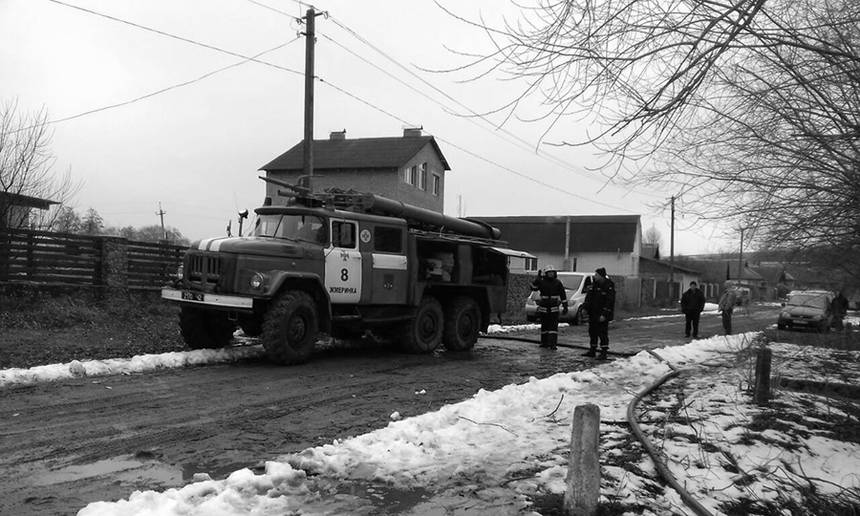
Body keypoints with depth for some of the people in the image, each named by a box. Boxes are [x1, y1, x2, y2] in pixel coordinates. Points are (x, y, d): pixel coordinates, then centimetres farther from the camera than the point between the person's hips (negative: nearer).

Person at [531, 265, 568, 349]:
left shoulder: (558, 282, 1)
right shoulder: (541, 282, 1)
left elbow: (563, 295, 4)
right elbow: (533, 287, -13)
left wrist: (565, 306, 1)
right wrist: (537, 278, -21)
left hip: (554, 308, -1)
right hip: (543, 308, 1)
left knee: (553, 326, -8)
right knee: (544, 326, 10)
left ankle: (553, 344, -10)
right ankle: (544, 343, 20)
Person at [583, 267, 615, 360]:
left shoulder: (609, 286, -14)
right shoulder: (594, 284, 8)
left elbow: (609, 302, -18)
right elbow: (588, 297, 15)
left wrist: (604, 314, -21)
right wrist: (584, 307, 5)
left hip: (602, 315, -8)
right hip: (592, 314, 8)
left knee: (602, 333, -5)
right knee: (592, 332, 14)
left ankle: (604, 353, 0)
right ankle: (592, 350, 24)